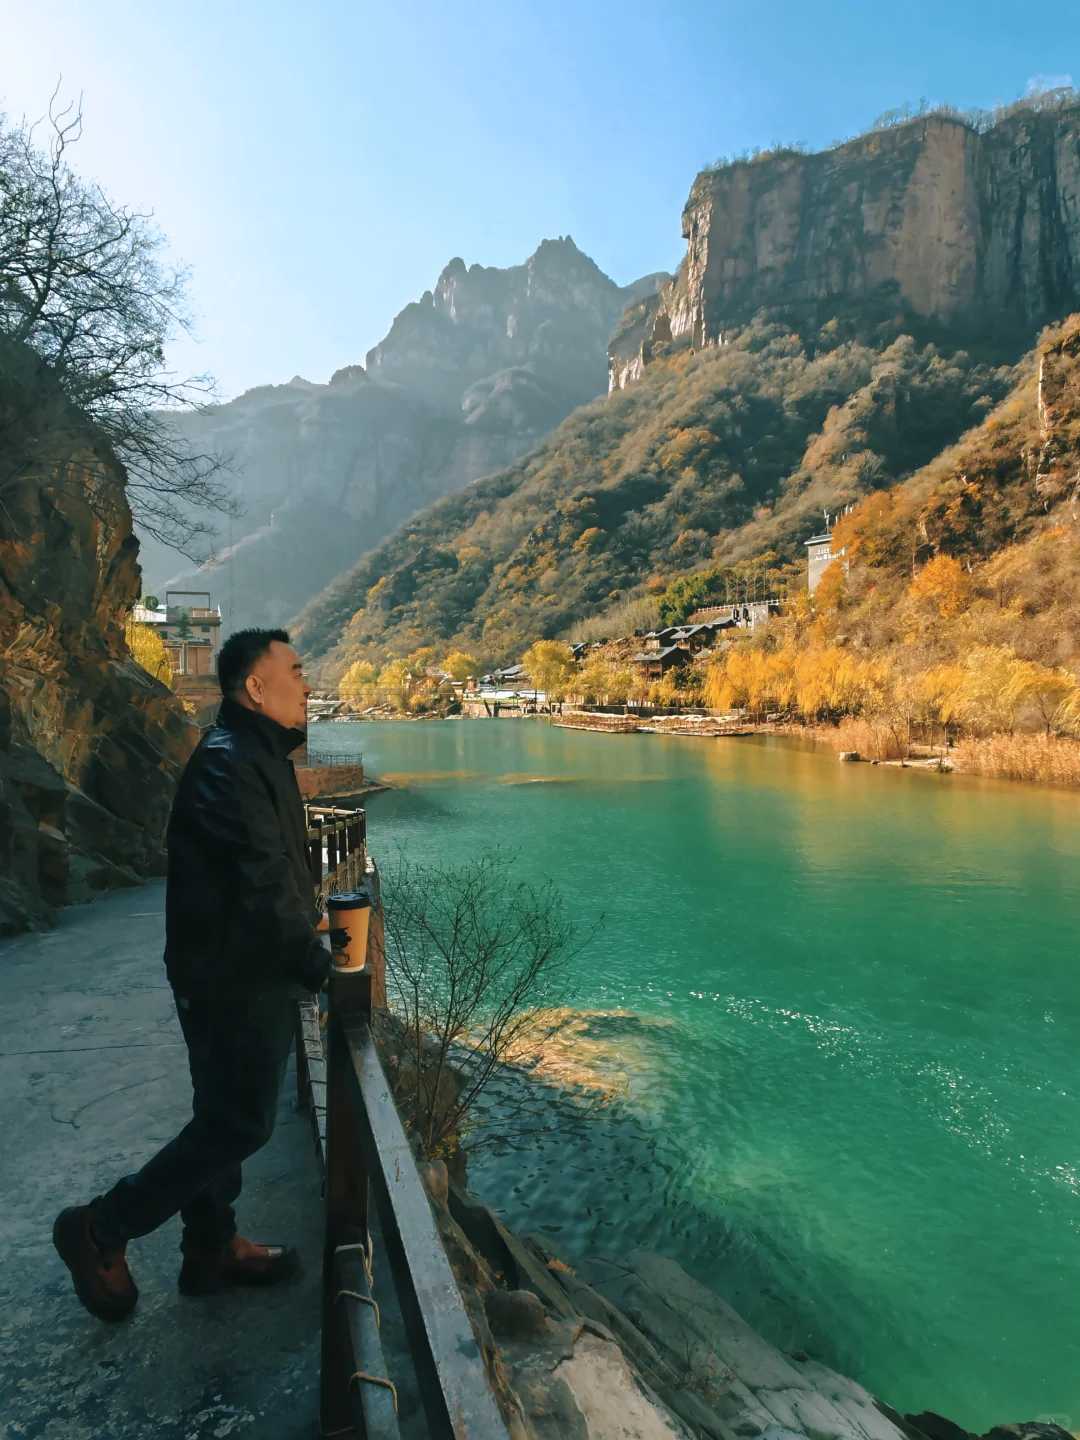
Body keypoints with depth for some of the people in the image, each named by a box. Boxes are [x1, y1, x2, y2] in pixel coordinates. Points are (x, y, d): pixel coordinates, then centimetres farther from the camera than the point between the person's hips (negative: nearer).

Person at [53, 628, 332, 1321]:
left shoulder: (255, 755, 11)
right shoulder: (229, 762, -22)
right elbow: (261, 880, -27)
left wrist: (304, 914, 8)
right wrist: (315, 960, -18)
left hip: (247, 973, 10)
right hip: (235, 979, -10)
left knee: (225, 1115, 20)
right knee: (238, 1123, 2)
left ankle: (212, 1248, 36)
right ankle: (102, 1230, 18)